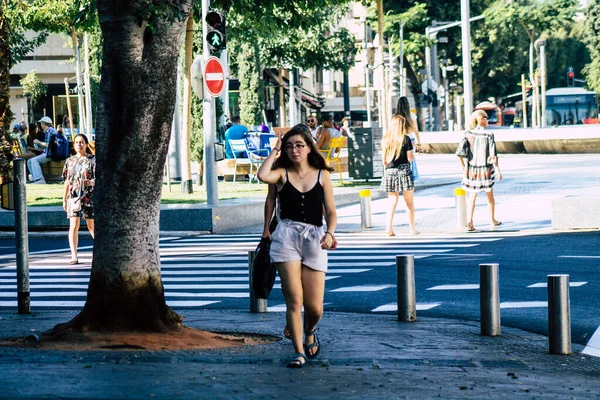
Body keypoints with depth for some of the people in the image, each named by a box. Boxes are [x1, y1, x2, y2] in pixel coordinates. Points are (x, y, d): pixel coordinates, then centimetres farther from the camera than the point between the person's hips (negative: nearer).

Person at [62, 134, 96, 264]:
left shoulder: (93, 159, 1)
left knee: (92, 225, 4)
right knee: (74, 225, -7)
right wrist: (64, 199, 17)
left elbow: (98, 179, -3)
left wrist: (90, 182, -25)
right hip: (74, 196, 2)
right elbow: (67, 181, 17)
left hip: (89, 196, -2)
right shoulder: (70, 161, 12)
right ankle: (74, 256, -8)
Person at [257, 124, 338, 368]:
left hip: (314, 239, 1)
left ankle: (309, 332, 33)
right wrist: (274, 152, -1)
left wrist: (330, 234, -9)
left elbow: (331, 212, 9)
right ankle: (299, 352, -1)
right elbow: (263, 175, -16)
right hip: (286, 236, -1)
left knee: (314, 307, -1)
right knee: (294, 300, -10)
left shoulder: (322, 175, 11)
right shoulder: (282, 174, 8)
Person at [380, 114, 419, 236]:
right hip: (404, 171, -3)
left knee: (392, 202, 5)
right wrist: (411, 148, 11)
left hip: (390, 172, 3)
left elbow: (384, 159, 7)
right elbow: (410, 158, -6)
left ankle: (389, 227, -8)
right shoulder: (405, 138, -6)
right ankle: (412, 228, 14)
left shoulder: (385, 139, 4)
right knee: (409, 202, 9)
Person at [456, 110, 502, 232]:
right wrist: (498, 171, -5)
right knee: (490, 195, 18)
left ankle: (469, 223, 0)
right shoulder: (488, 135, -13)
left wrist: (464, 166, 5)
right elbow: (493, 155, -13)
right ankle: (492, 220, 30)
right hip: (485, 169, -2)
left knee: (472, 196, 9)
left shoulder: (468, 134, -5)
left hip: (471, 169, 2)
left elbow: (460, 152, -8)